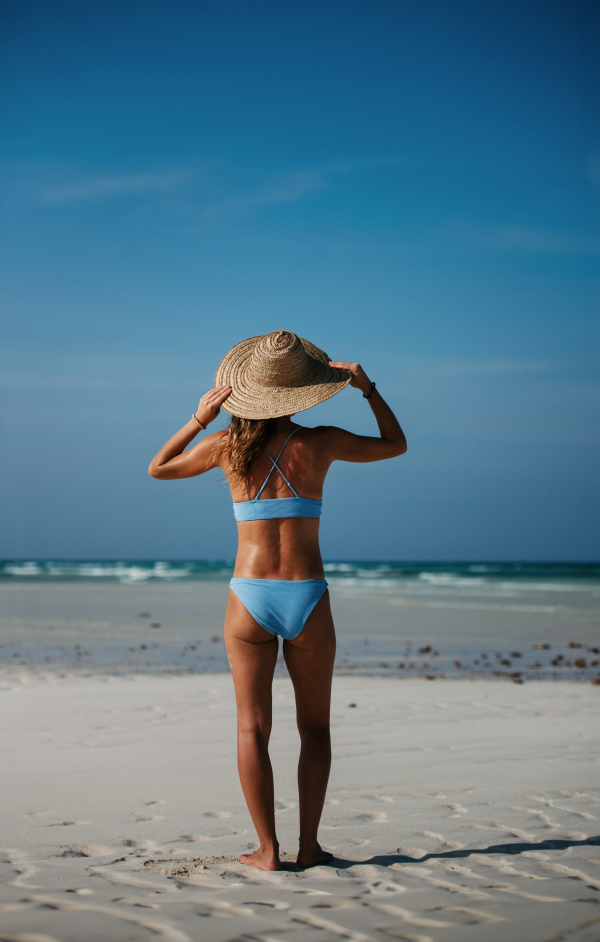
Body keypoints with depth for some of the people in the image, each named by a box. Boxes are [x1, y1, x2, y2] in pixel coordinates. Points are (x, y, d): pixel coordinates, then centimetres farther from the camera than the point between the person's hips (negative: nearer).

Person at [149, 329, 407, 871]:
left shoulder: (228, 446, -1)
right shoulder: (320, 443, -4)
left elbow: (158, 468, 16)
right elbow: (396, 444, 13)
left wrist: (200, 419, 10)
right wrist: (367, 387, 15)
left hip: (250, 601, 0)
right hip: (308, 601, 0)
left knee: (253, 728, 6)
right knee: (315, 726, 13)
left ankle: (268, 849, 4)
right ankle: (309, 845, 11)